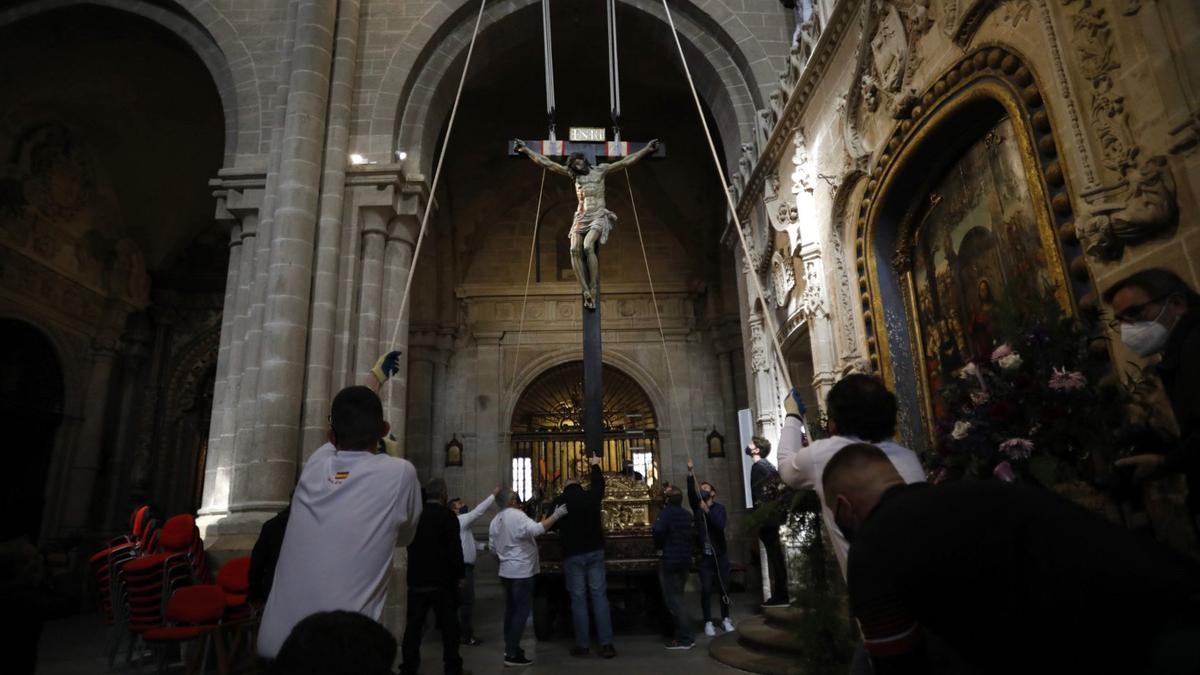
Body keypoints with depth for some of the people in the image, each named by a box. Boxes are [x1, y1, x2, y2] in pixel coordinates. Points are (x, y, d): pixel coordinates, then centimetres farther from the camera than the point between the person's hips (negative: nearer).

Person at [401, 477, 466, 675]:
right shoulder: (448, 517, -12)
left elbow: (409, 546, 12)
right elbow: (455, 550, -13)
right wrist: (458, 575, -1)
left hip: (416, 580, 4)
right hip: (442, 580, -4)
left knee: (413, 627, 11)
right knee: (449, 627, 7)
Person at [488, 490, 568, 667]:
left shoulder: (495, 520, 8)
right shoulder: (517, 515, -18)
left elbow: (492, 546, 14)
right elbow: (537, 529, -33)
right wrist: (556, 515, -28)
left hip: (506, 571, 9)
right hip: (521, 572, -9)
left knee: (511, 609, 18)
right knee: (521, 612, -4)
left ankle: (509, 646, 27)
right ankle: (512, 654, -4)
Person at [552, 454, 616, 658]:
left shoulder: (559, 501, -5)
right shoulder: (591, 496, 1)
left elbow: (552, 525, 7)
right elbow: (599, 484, 22)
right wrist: (595, 466, 37)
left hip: (572, 554, -2)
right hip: (595, 551, 2)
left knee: (578, 598, 4)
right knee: (599, 595, 2)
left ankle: (582, 645, 7)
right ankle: (606, 643, 1)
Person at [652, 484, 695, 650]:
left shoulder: (666, 512, -12)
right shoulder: (687, 515, 11)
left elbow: (658, 530, -27)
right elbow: (691, 535, 17)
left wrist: (659, 545, -10)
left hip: (670, 561, -8)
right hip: (685, 560, 8)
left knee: (673, 600, -3)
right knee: (677, 598, 18)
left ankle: (685, 639, -3)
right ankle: (679, 633, 21)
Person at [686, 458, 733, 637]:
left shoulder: (719, 507, 0)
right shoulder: (697, 507, 4)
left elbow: (720, 525, -18)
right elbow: (691, 493, -16)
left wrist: (708, 511, -27)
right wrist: (691, 473, -27)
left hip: (720, 554, 0)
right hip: (704, 556, 1)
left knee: (723, 588, 8)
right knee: (706, 589, -3)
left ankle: (725, 619, 23)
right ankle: (708, 622, 6)